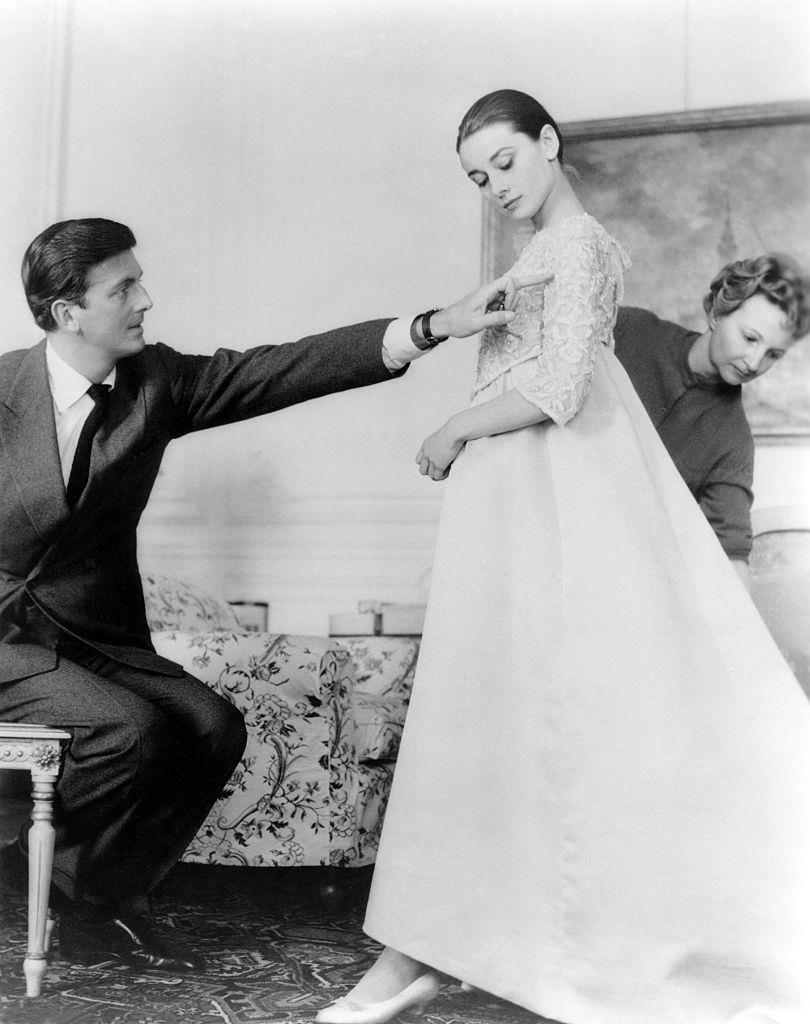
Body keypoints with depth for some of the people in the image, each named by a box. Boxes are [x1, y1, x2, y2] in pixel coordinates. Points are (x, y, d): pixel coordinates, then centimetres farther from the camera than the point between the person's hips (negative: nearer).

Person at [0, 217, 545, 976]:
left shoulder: (156, 381, -2)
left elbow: (285, 370, -10)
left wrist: (433, 328, -17)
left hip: (98, 643, 5)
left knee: (211, 728, -16)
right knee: (130, 730, -28)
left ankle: (97, 910, 1)